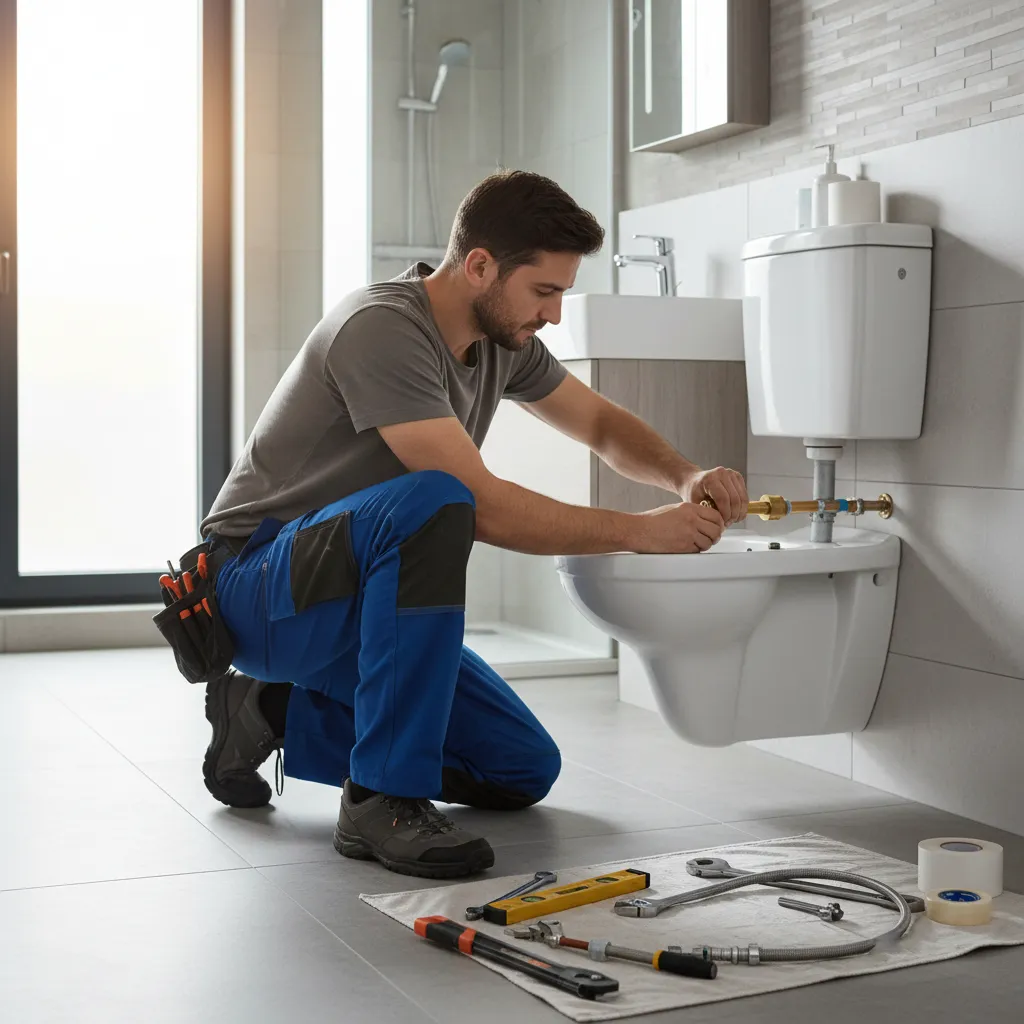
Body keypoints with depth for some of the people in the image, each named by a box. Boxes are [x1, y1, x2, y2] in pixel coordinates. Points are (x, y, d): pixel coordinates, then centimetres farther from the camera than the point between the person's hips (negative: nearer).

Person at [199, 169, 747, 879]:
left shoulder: (501, 337, 3)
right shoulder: (383, 330, -24)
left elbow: (603, 425, 16)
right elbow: (483, 506, -28)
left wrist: (686, 477, -4)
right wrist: (641, 531, -22)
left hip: (364, 599, 9)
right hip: (261, 582, -9)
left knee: (525, 771, 2)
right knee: (432, 501, -38)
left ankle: (272, 712, 12)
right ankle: (383, 799, -30)